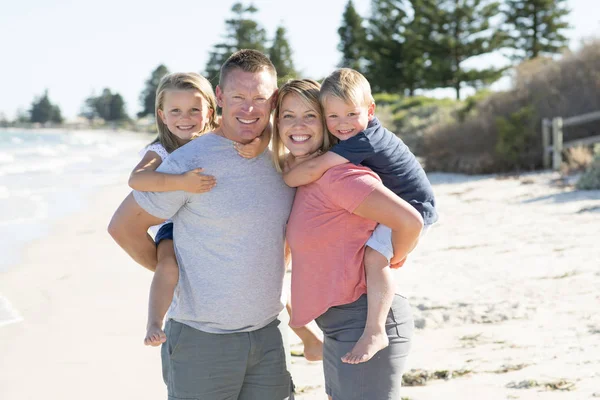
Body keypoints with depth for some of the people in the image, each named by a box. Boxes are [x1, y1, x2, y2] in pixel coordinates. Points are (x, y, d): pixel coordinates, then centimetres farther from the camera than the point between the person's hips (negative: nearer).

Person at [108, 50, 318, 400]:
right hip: (202, 340, -5)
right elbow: (123, 227, -6)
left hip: (269, 334, 5)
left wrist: (271, 274, 12)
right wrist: (172, 272, 1)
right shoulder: (189, 162, -13)